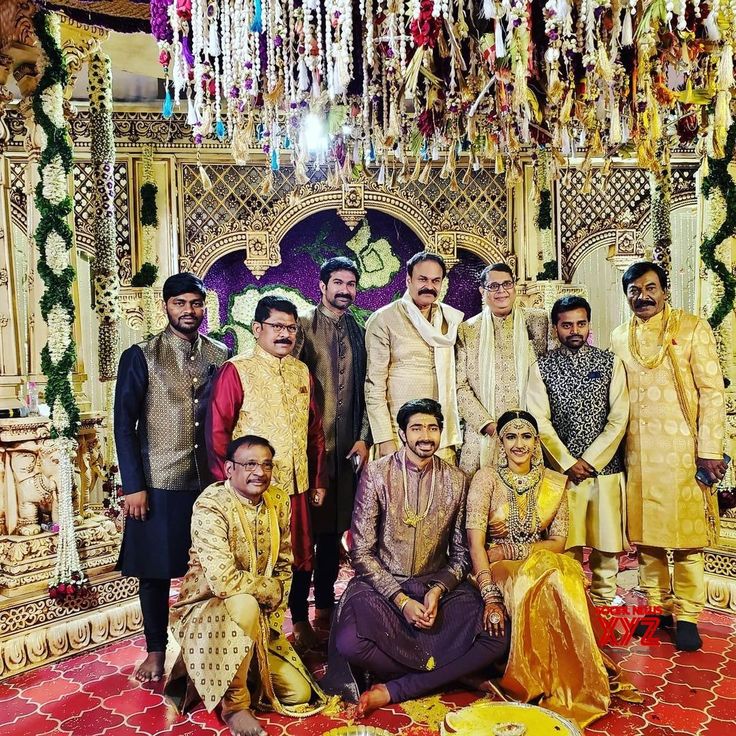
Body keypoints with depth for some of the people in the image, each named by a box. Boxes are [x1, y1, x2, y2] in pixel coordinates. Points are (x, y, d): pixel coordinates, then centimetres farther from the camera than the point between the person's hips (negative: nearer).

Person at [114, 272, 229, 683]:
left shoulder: (220, 356, 6)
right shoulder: (141, 356, -2)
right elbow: (124, 424, -4)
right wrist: (133, 486, -9)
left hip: (212, 481, 2)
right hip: (159, 484, -2)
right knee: (156, 569, 7)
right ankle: (156, 651, 25)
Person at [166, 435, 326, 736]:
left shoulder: (279, 500, -3)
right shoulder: (211, 505, -23)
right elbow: (222, 579, -33)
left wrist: (274, 612, -5)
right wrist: (270, 590, -18)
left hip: (260, 619, 6)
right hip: (206, 611, -5)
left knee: (299, 694, -5)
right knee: (245, 604, -38)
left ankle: (242, 674, 21)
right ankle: (234, 702, -17)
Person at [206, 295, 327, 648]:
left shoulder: (302, 372, 9)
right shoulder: (235, 371, -8)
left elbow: (315, 431, 12)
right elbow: (217, 433, -9)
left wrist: (319, 480, 11)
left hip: (297, 485, 6)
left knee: (302, 555, 15)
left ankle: (300, 621, 35)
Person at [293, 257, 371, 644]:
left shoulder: (359, 332, 11)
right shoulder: (303, 325, -2)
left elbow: (366, 390, 10)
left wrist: (363, 437, 2)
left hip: (347, 445, 4)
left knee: (335, 526, 10)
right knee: (304, 526, 1)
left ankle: (325, 606, 23)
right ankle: (299, 613, 12)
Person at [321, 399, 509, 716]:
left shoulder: (455, 480, 3)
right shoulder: (377, 473, -6)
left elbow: (460, 554, 7)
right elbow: (362, 552, -6)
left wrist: (438, 590, -12)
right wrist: (401, 600, -15)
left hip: (437, 585, 3)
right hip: (381, 583, -2)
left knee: (498, 637, -22)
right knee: (349, 643, -32)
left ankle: (391, 691, -18)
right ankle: (445, 672, -8)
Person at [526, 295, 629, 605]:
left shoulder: (611, 363, 4)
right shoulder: (542, 368, 2)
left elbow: (619, 418, -2)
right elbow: (540, 422, -4)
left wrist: (590, 460, -8)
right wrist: (568, 462, -10)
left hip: (605, 466, 1)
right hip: (562, 467, -1)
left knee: (607, 538, 8)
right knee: (567, 543, 2)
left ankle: (604, 596, 26)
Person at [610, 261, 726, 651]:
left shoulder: (693, 328, -3)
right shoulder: (619, 337, 9)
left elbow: (713, 391, -6)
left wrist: (709, 451, -11)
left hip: (682, 449, -3)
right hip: (638, 453, 4)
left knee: (687, 535, 2)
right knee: (645, 532, 10)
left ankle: (686, 615, 15)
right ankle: (657, 607, 24)